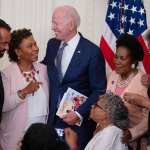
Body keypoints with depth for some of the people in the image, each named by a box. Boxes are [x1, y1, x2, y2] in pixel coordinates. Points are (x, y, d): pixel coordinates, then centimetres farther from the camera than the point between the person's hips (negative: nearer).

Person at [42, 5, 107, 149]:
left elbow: (99, 90, -10)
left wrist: (80, 113, -16)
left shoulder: (92, 52, -13)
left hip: (79, 121, -4)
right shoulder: (52, 44, 4)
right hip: (53, 118, 5)